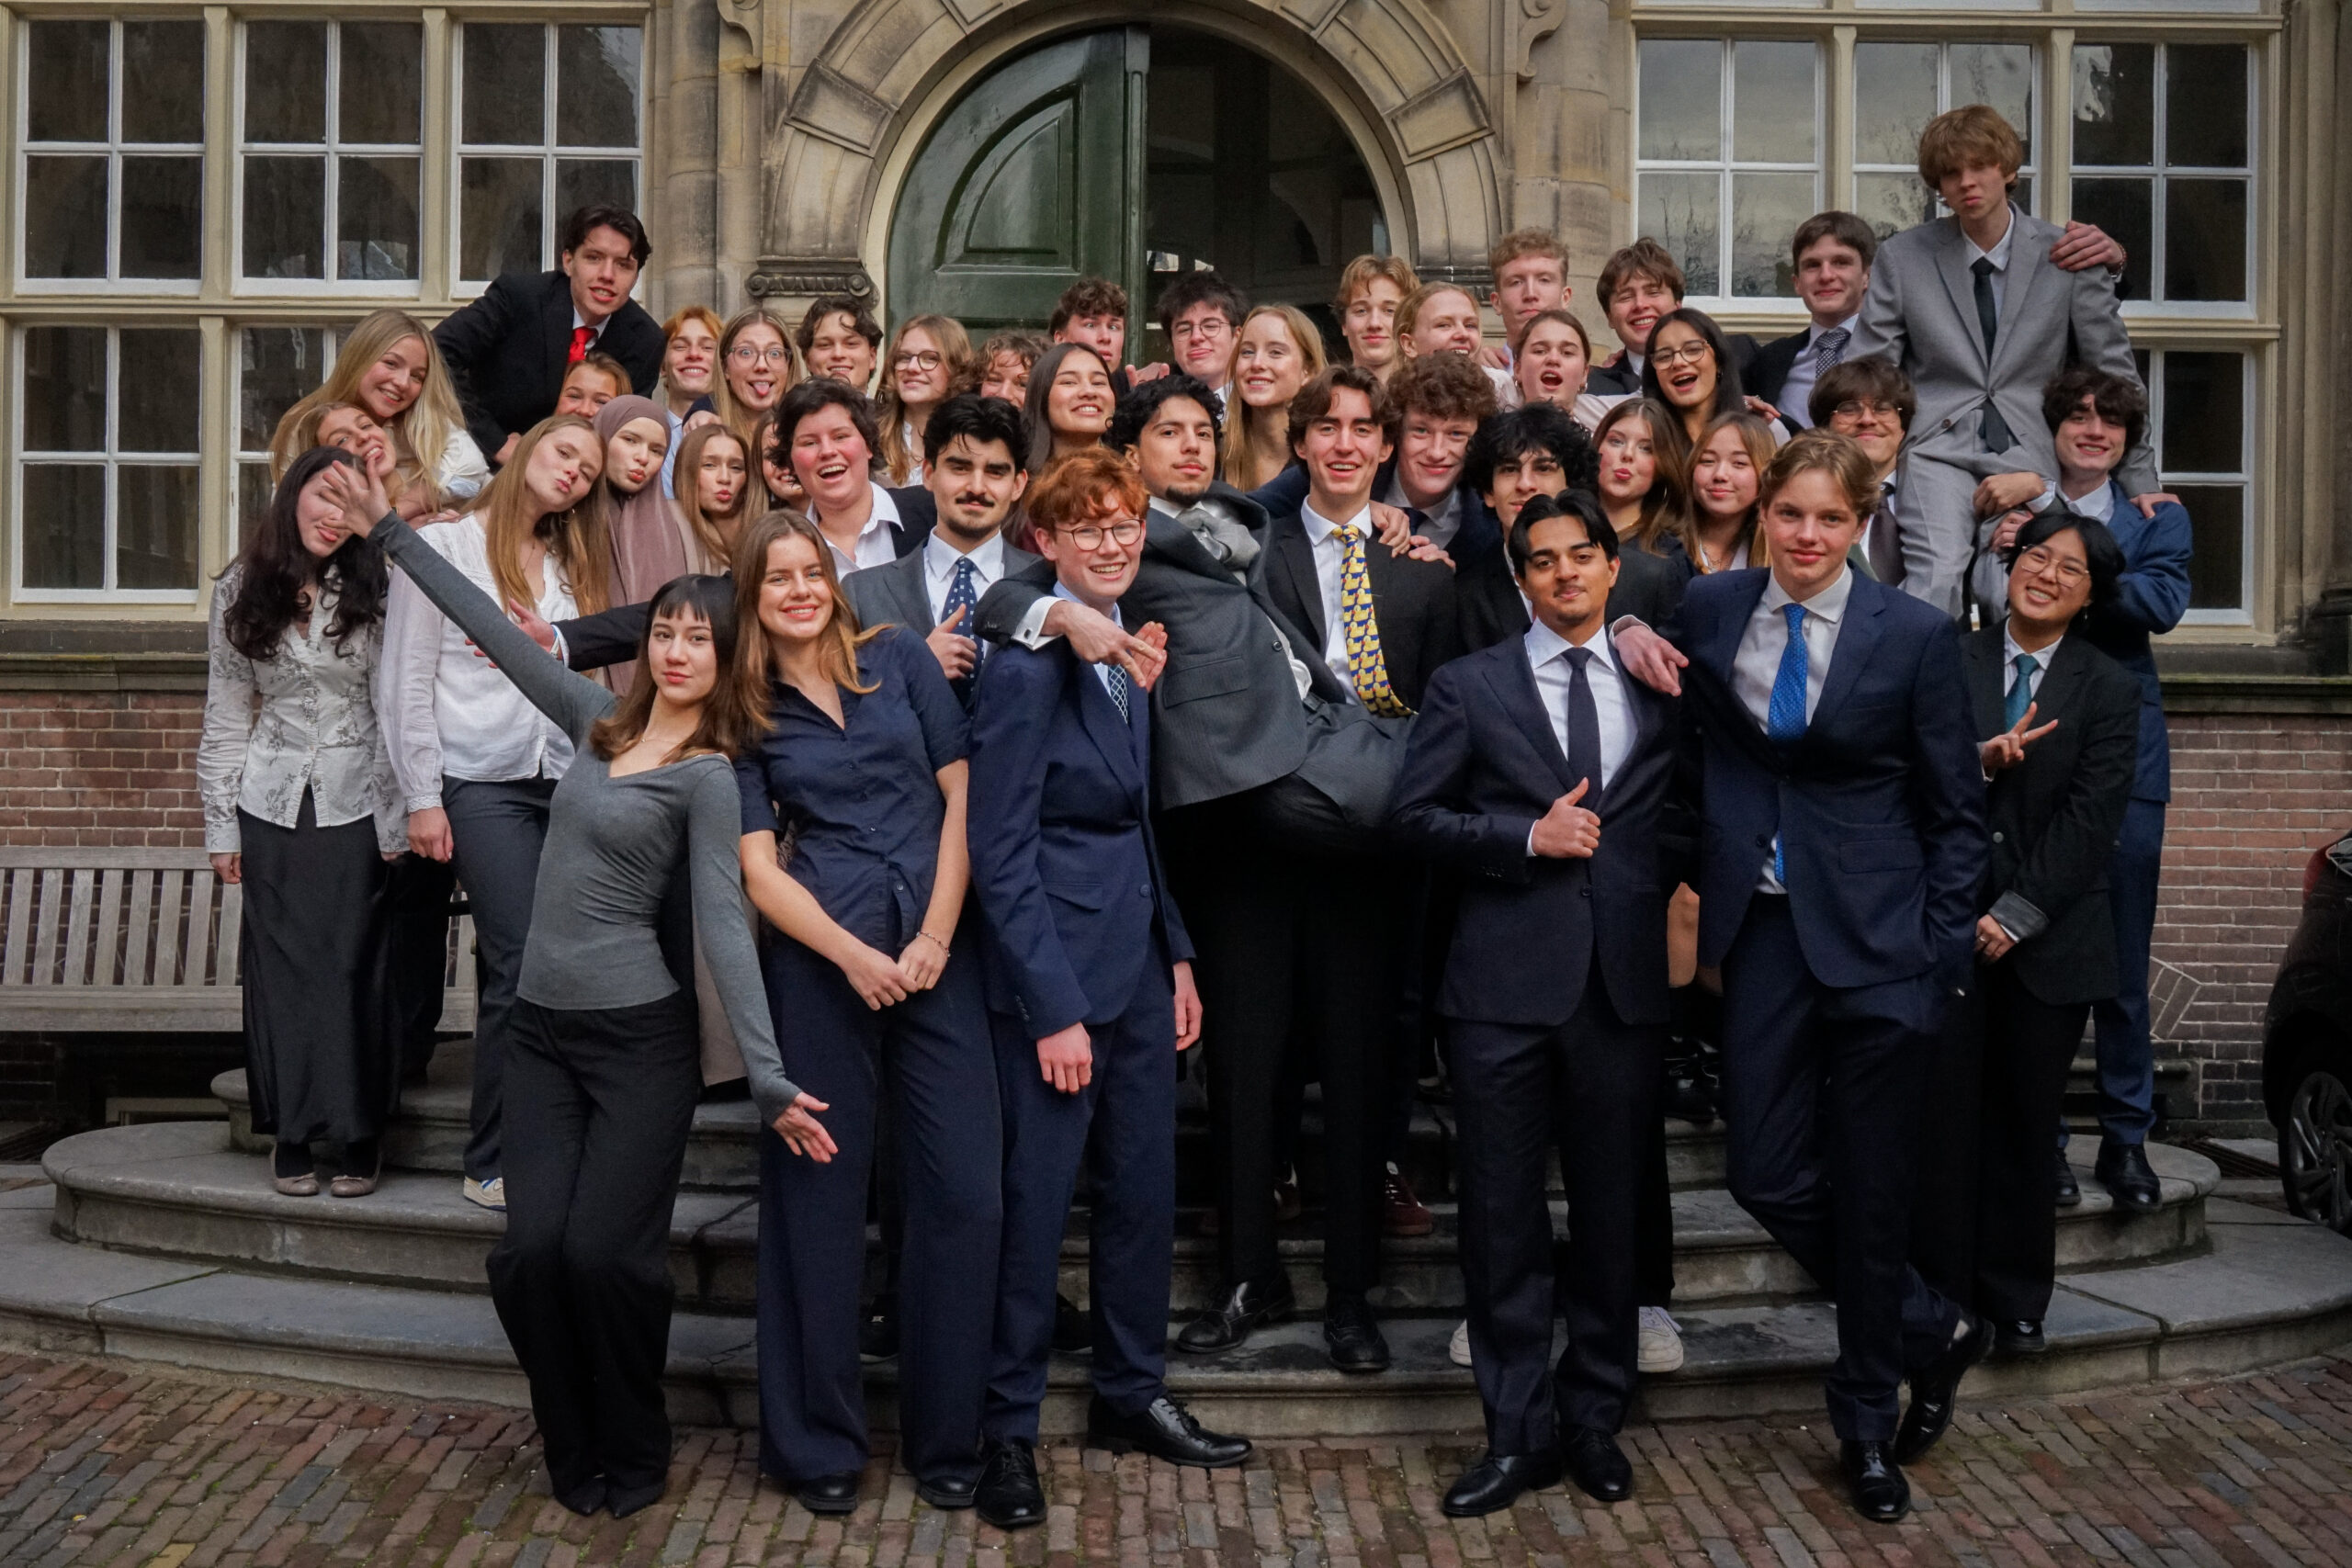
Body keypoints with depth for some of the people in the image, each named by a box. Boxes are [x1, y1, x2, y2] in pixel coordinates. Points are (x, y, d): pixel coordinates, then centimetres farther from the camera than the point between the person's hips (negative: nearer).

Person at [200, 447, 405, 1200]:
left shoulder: (377, 589, -2)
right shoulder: (241, 592, 5)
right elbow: (226, 717, 8)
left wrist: (399, 821, -7)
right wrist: (221, 827, 6)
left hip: (358, 805, -2)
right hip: (274, 806, 2)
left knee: (357, 964, -2)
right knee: (282, 965, 4)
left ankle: (359, 1135, 8)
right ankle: (291, 1134, 14)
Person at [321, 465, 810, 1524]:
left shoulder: (710, 777, -7)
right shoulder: (599, 723, 10)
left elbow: (723, 925, -14)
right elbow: (498, 631, 16)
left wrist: (768, 1077, -22)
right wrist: (390, 534, 20)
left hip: (641, 1039, -5)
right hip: (543, 1033, 5)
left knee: (602, 1253, -12)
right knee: (530, 1254, -6)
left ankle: (632, 1457, 13)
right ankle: (575, 1454, 16)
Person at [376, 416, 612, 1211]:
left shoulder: (570, 566, 21)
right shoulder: (442, 546, 4)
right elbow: (405, 683, 0)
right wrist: (422, 797, -5)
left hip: (564, 780, 5)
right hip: (483, 784, -5)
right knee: (521, 965, -11)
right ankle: (494, 1164, 0)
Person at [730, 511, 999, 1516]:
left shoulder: (899, 658, 8)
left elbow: (961, 794, 4)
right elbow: (758, 866, 2)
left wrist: (936, 936, -5)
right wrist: (856, 956, -12)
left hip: (937, 949, 1)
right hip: (820, 958, 0)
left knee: (965, 1191, -3)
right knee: (819, 1193, 4)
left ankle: (946, 1435, 13)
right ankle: (817, 1442, 18)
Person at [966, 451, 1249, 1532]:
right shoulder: (1025, 670, -14)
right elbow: (1001, 855, -16)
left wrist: (1177, 955, 12)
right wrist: (1054, 1009, -17)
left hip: (1140, 961, 8)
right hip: (1055, 967, -8)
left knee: (1144, 1189, 14)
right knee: (1036, 1202, 1)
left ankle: (1132, 1396, 29)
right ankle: (1007, 1429, 16)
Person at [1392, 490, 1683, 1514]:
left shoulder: (1660, 685, 11)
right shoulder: (1468, 687, 5)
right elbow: (1417, 817, 0)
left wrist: (1676, 890, -2)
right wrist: (1528, 836, -11)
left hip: (1625, 978, 2)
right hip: (1504, 980, -1)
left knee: (1612, 1207, 10)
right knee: (1503, 1214, 2)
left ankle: (1594, 1417, 25)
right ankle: (1521, 1431, 15)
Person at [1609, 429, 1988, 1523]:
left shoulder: (1914, 635, -4)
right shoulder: (1709, 608, 3)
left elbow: (1956, 810, 0)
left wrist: (1944, 954, -6)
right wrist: (1629, 637, -2)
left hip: (1876, 937, -3)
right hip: (1763, 926, 3)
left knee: (1867, 1187, 4)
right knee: (1767, 1173, 2)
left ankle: (1867, 1429, 25)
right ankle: (1932, 1332, 29)